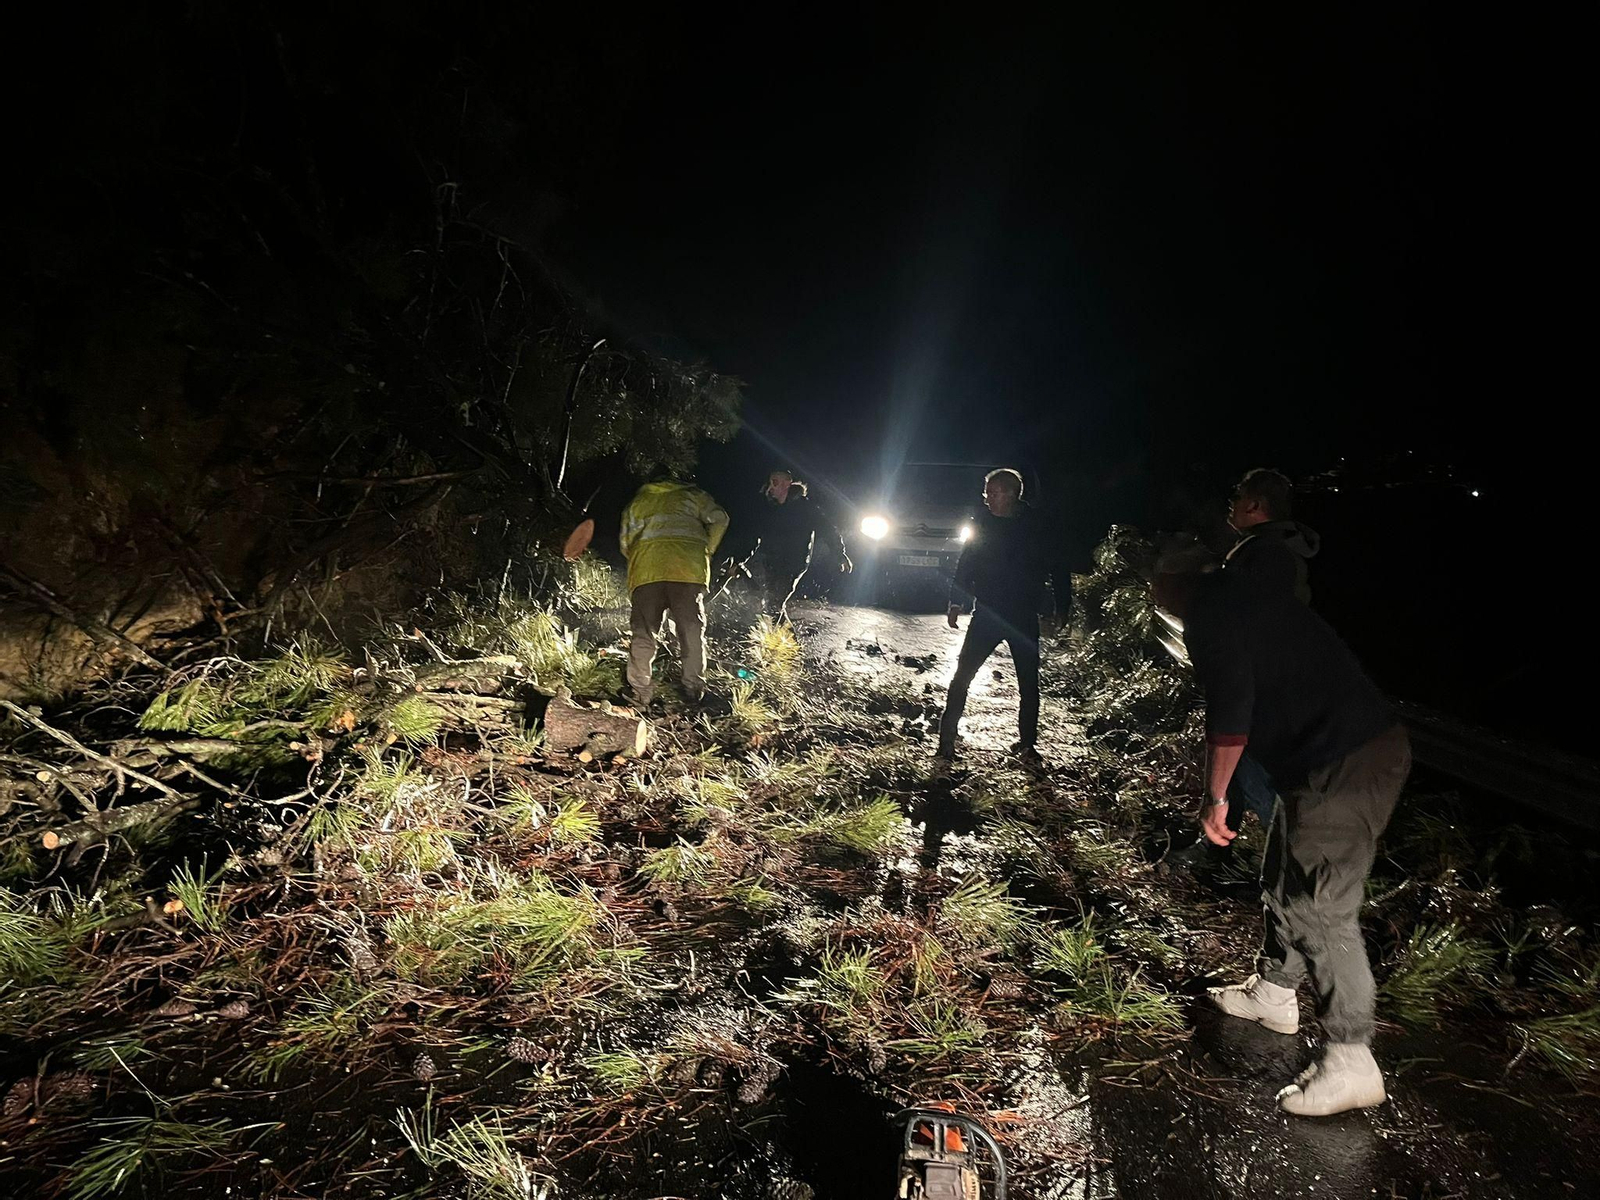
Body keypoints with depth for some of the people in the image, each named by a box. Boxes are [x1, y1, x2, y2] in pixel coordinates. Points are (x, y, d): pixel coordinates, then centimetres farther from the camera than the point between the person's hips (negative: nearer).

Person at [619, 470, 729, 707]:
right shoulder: (691, 494, 25)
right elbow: (719, 519, 11)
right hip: (688, 568, -1)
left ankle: (639, 692, -3)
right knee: (692, 629, 4)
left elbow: (626, 542, 22)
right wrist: (707, 551, 19)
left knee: (643, 631, 1)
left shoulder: (637, 502, 29)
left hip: (646, 569, 1)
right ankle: (694, 690, 3)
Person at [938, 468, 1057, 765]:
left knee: (1028, 681, 7)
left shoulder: (1035, 528, -2)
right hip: (987, 614, 0)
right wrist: (955, 603, 4)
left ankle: (1027, 742, 19)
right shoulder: (983, 525, 1)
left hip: (1023, 617, 0)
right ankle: (947, 737, 3)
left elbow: (1051, 571, 0)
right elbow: (965, 564, 6)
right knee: (962, 674, -3)